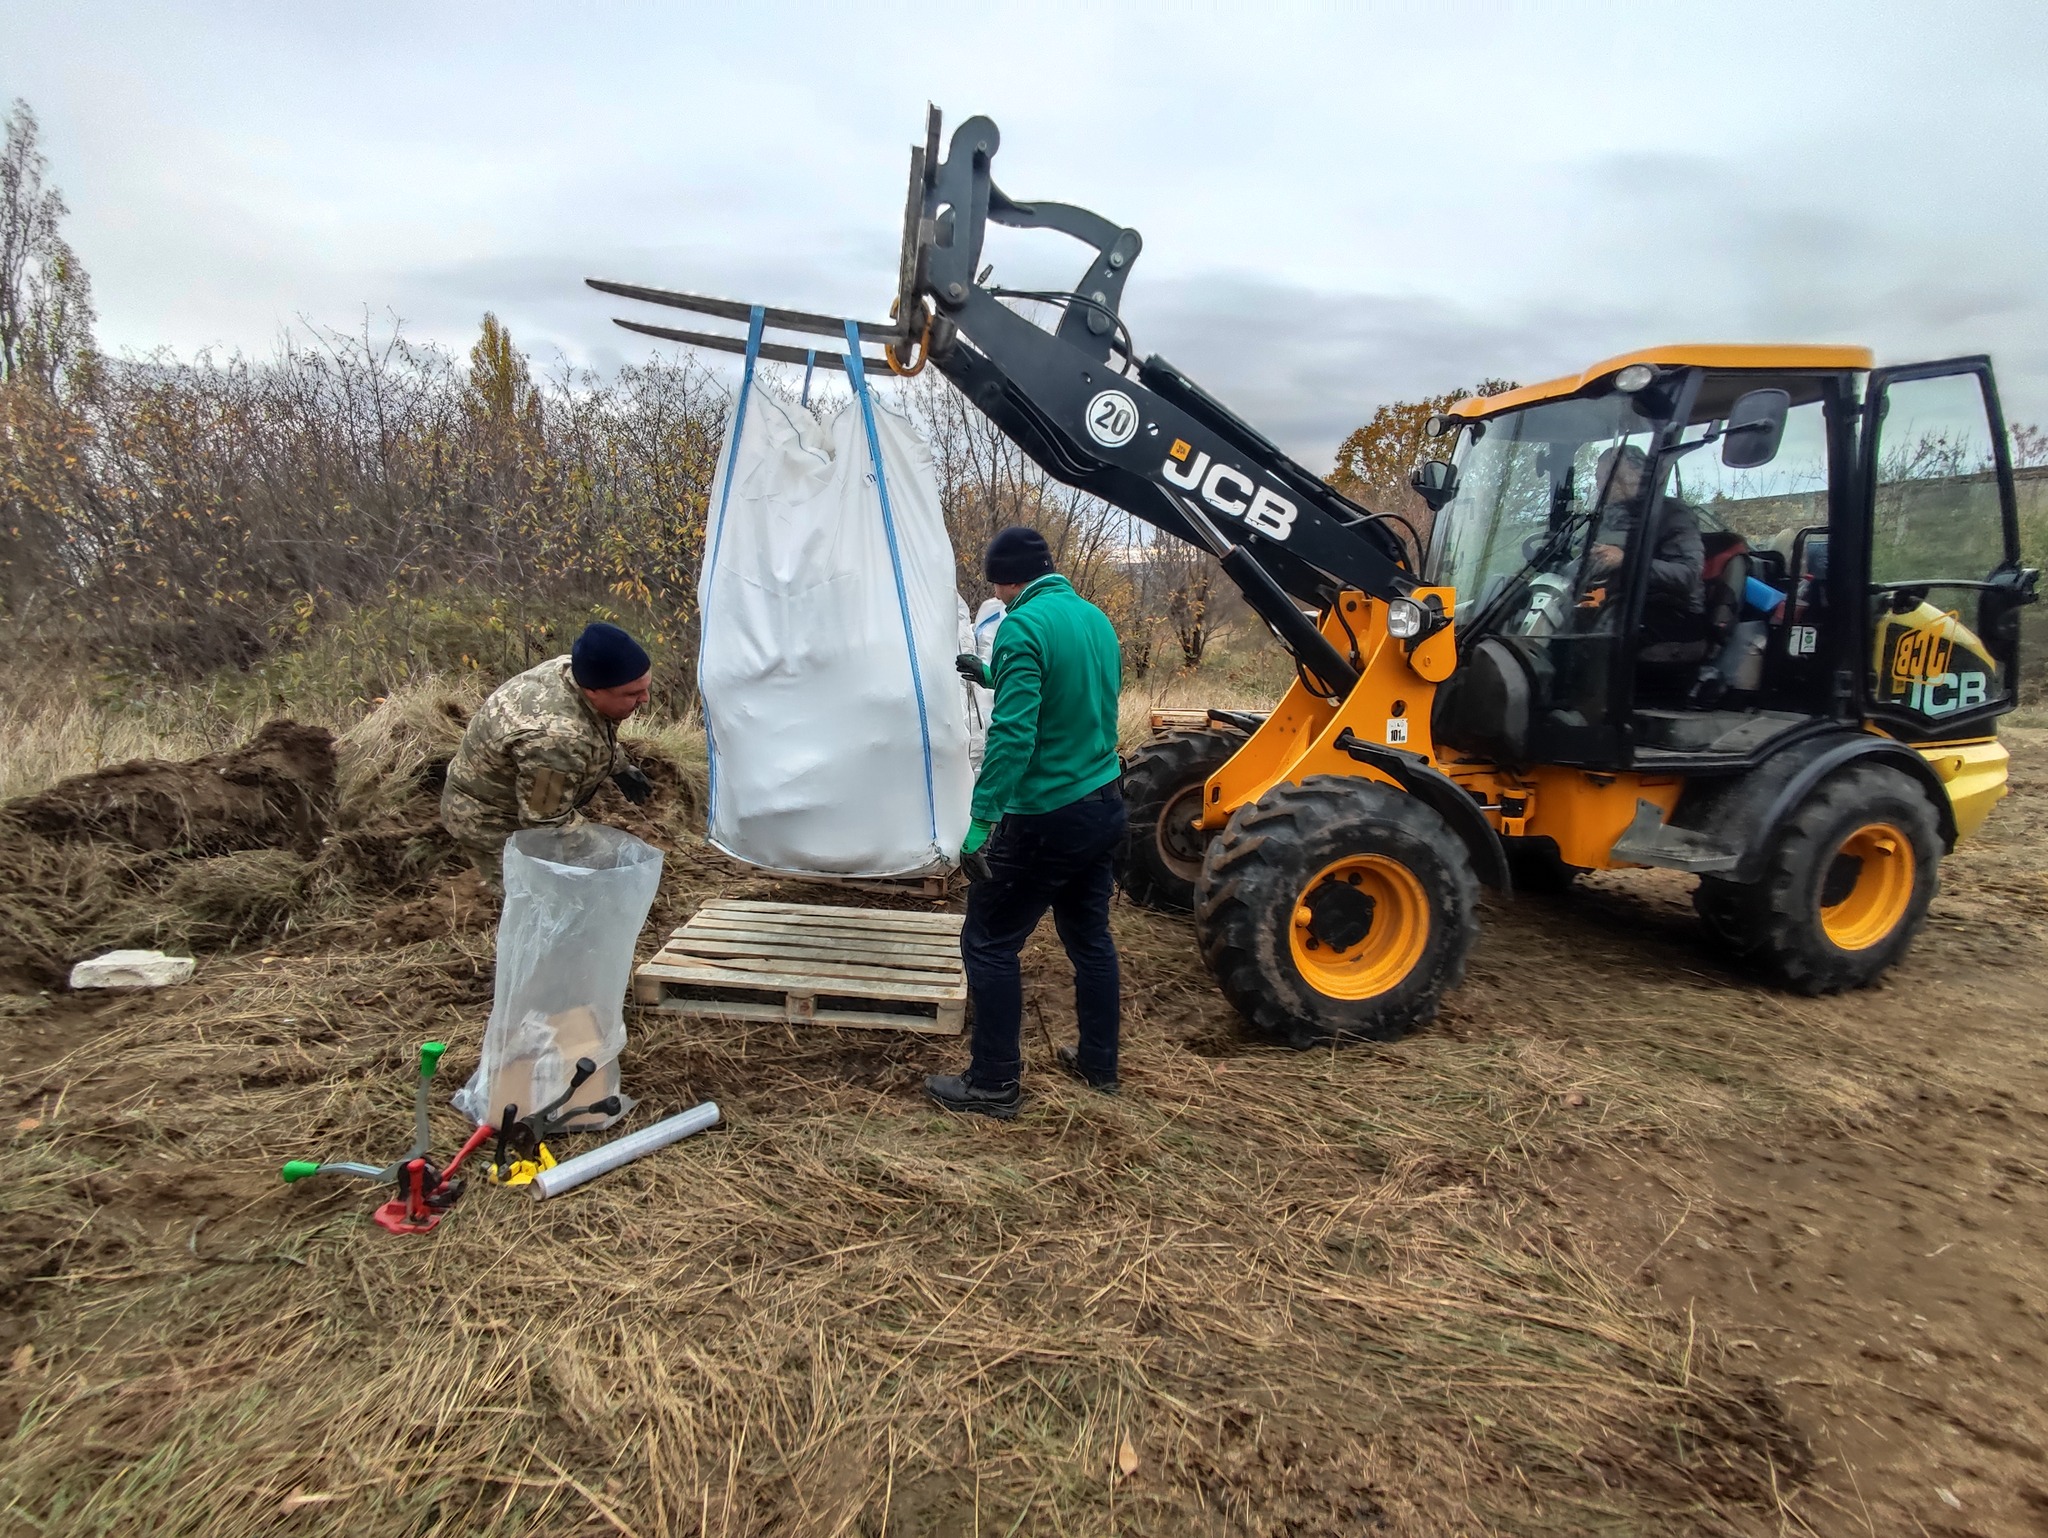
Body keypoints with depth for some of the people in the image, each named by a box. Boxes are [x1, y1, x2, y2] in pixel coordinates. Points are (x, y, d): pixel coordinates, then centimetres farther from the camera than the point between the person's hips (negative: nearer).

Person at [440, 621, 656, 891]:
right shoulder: (555, 738, -42)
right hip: (496, 822, -9)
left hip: (533, 804, 9)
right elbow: (548, 821, -31)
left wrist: (621, 768, 13)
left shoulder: (574, 670, -14)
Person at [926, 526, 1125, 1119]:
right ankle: (1099, 1063, 32)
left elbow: (1013, 733, -25)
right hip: (1105, 805, 9)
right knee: (1090, 938, 20)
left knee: (988, 944, 4)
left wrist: (982, 820, -24)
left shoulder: (1024, 626, -16)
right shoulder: (1097, 619, 10)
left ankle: (995, 1084, 12)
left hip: (1045, 819, -9)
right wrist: (996, 676, 27)